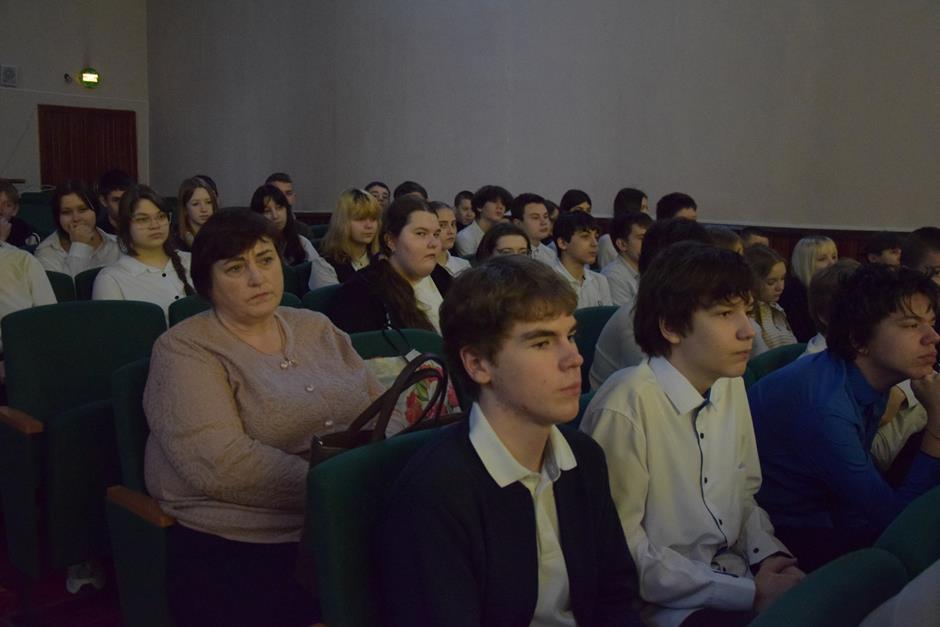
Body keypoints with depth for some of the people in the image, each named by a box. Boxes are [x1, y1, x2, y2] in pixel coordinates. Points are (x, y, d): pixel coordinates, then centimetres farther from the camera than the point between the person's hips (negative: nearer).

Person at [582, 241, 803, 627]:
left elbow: (744, 494, 12)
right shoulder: (626, 407, -21)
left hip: (737, 577, 7)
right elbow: (623, 548, -18)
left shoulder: (732, 385, 3)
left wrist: (768, 555, -6)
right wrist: (748, 593, -16)